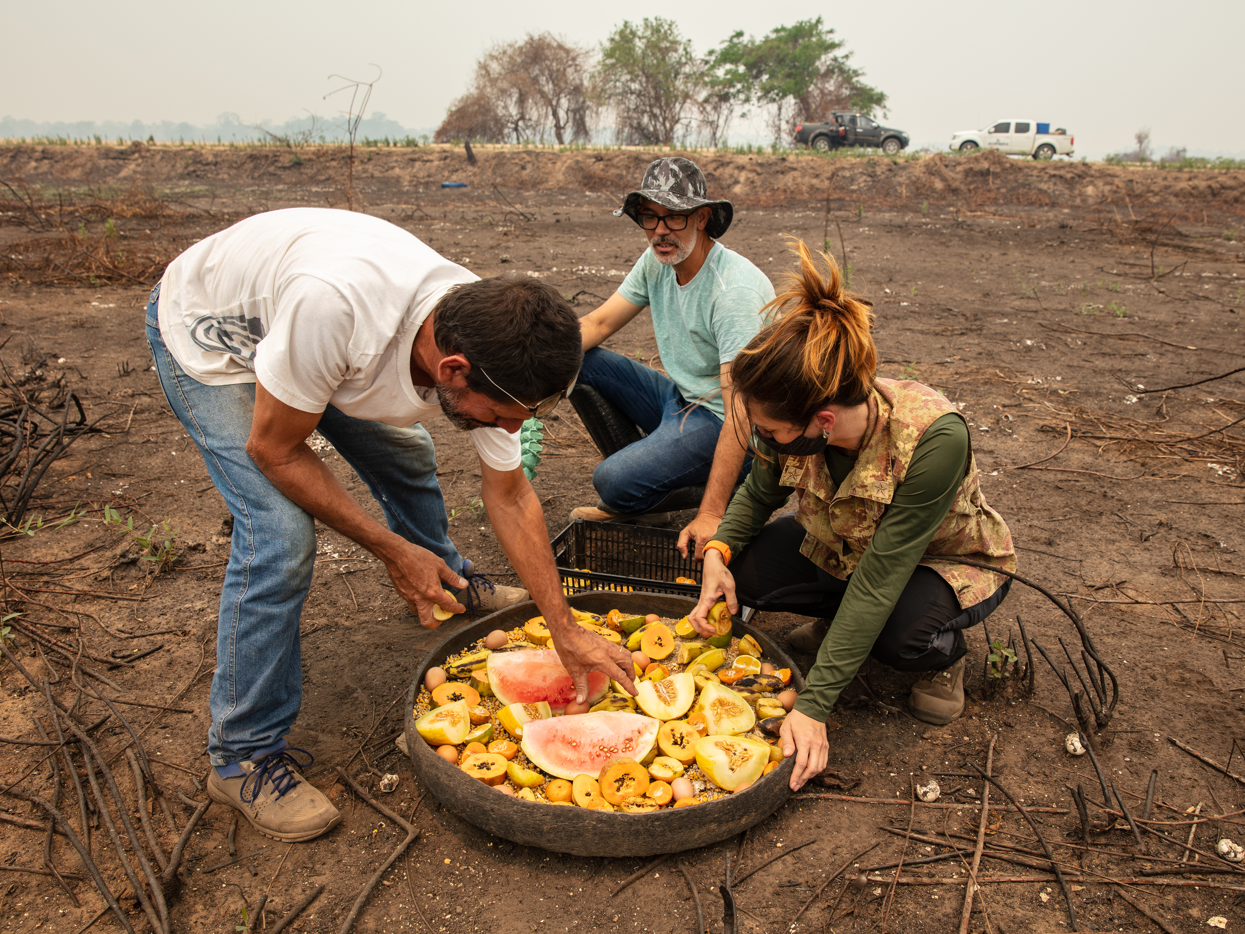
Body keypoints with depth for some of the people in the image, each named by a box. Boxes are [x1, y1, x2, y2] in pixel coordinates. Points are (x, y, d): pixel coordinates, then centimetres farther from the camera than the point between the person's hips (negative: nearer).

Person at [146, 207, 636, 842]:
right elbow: (274, 450, -28)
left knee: (405, 456, 13)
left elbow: (508, 496, -11)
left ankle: (450, 583, 44)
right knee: (280, 535, -19)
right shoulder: (336, 304, -45)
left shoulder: (488, 346, -25)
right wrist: (392, 550, -23)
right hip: (208, 333, -5)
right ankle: (243, 756, -1)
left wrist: (565, 629, -10)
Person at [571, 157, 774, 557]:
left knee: (616, 482, -28)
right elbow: (598, 323, 5)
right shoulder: (656, 261, -1)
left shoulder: (735, 290, -26)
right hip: (679, 399, 8)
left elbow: (742, 413, -30)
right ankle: (636, 466, 9)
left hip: (721, 424, -8)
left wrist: (711, 515, -34)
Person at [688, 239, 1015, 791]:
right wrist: (719, 550, -25)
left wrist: (813, 705, -37)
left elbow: (879, 580, -38)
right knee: (740, 572, -21)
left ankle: (946, 654, 1)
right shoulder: (795, 424, -26)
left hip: (950, 560, -4)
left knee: (901, 633, -37)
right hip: (843, 547, 5)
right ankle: (841, 620, 9)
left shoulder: (935, 438, -40)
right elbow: (760, 491, -3)